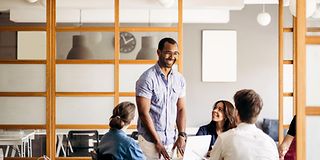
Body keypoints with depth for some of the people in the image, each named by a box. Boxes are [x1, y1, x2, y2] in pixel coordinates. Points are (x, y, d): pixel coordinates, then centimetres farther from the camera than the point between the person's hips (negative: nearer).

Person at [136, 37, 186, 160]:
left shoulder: (179, 79, 7)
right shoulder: (147, 78, -11)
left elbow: (181, 109, 10)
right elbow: (144, 113, -13)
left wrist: (182, 136, -2)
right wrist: (158, 142, -13)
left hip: (171, 141, 5)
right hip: (150, 141, -5)